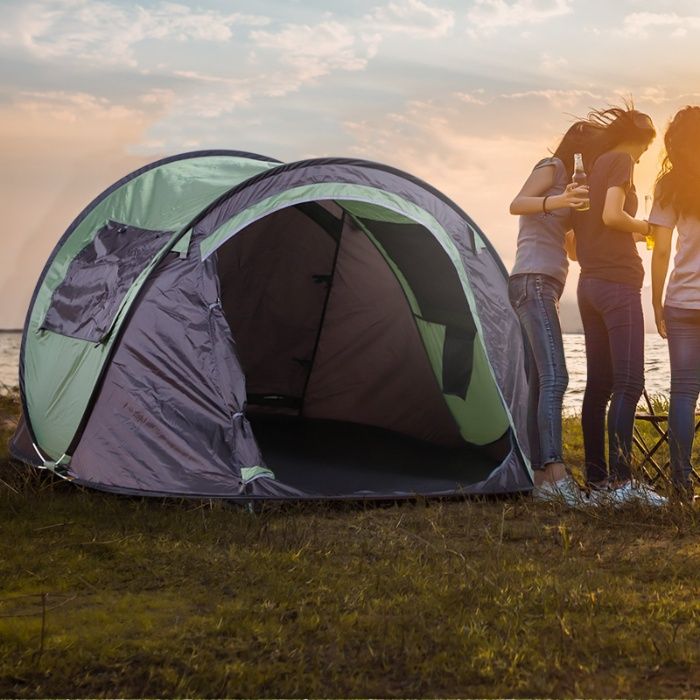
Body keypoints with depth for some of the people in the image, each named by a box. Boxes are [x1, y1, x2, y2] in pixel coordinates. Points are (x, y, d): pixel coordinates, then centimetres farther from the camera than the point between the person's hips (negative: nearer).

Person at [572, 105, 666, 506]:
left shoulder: (592, 169, 21)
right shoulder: (621, 162, -4)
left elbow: (578, 232, 20)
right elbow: (611, 215, -19)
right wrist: (643, 227, -1)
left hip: (590, 284, 9)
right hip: (618, 283, -9)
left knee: (599, 385, 6)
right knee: (629, 383, -11)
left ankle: (597, 481, 7)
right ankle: (621, 482, -15)